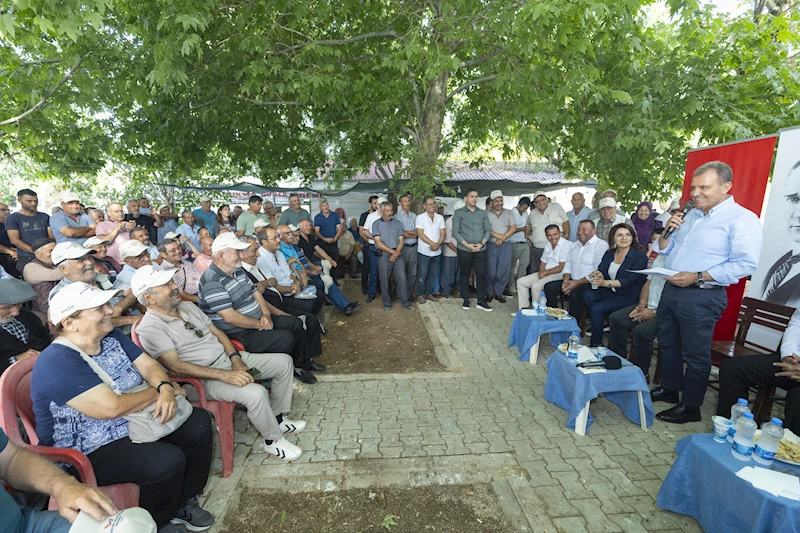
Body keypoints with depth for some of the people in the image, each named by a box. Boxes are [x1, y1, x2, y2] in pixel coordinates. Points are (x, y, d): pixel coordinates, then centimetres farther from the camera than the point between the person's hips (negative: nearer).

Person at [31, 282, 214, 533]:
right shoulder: (56, 363, -25)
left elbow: (148, 365, 1)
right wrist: (158, 391, -16)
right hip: (89, 452, -8)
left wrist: (165, 388, -21)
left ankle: (183, 502, 17)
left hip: (133, 423, 8)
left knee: (198, 423, 0)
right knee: (168, 460, -26)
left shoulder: (110, 337, 0)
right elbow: (112, 407, -31)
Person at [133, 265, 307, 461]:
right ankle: (272, 440, -3)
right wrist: (223, 375, -28)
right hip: (206, 378, -8)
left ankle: (277, 417, 16)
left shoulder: (188, 306, 9)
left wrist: (236, 359, -5)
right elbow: (175, 365, -22)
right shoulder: (150, 327, -14)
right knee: (255, 393, -31)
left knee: (284, 361, 1)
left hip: (229, 357, 8)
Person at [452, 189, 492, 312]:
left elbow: (488, 230, 8)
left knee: (481, 275, 0)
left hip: (480, 250, 2)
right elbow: (455, 232, -6)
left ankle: (481, 301, 10)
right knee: (465, 275, 7)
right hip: (464, 250, -2)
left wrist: (482, 243, -8)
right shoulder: (459, 213, -1)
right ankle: (466, 300, 19)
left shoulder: (482, 213, 9)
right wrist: (467, 245, -13)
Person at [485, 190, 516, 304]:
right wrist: (497, 235, -17)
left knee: (504, 269, 1)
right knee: (490, 270, 1)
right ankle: (489, 293, 15)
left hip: (505, 244, 2)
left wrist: (502, 238, -10)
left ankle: (498, 292, 14)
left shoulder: (508, 213, 11)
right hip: (491, 245, -2)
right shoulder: (486, 214, 3)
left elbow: (513, 227, 3)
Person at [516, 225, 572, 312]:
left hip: (559, 275, -9)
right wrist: (541, 272, -4)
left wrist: (545, 272, -9)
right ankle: (524, 308, -1)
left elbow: (561, 267, -18)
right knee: (521, 281, -2)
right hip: (546, 274, 9)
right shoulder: (548, 245, 14)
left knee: (536, 285, -29)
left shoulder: (566, 245, -14)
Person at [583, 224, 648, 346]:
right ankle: (602, 323, -6)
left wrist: (606, 283, -30)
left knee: (596, 309, -24)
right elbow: (601, 270, 6)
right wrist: (598, 274, -20)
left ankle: (596, 344, -7)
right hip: (611, 292, 6)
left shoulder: (640, 256, -11)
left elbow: (630, 280, -20)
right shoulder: (609, 254, 9)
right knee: (587, 294, -21)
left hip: (629, 296, -6)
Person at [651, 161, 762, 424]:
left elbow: (745, 265, -19)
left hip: (701, 298, -7)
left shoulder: (742, 219, -11)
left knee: (695, 354, 5)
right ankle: (669, 389, 36)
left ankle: (690, 407, 19)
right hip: (671, 291, 8)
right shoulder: (691, 215, 12)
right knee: (667, 344, 18)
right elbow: (665, 250, 19)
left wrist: (698, 277, -25)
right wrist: (666, 231, -1)